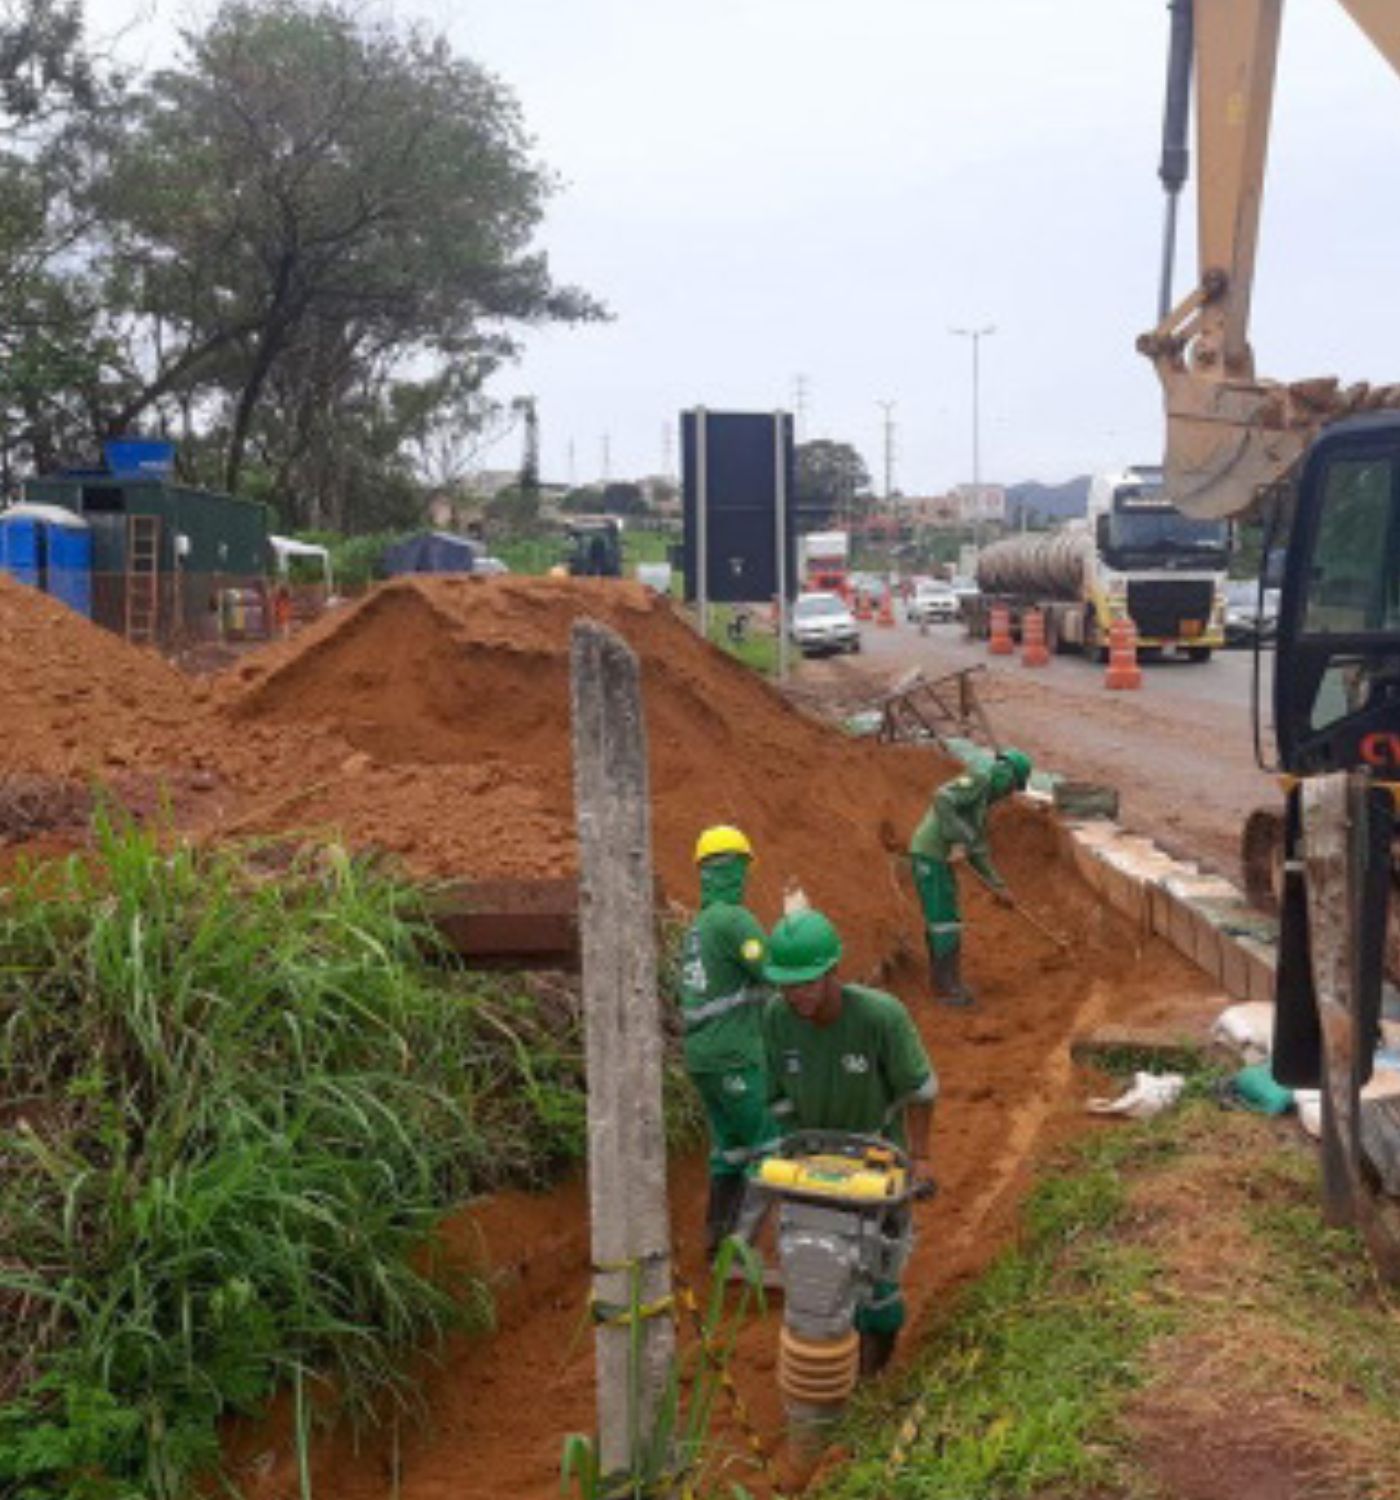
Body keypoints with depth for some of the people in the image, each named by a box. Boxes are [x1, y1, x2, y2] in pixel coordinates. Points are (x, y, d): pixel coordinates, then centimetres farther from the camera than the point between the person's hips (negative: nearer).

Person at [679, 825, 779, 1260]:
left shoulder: (697, 926, 15)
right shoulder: (735, 919, -14)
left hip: (701, 1055, 9)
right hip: (734, 1057, -9)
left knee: (730, 1145, 16)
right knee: (769, 1146, -4)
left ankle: (719, 1239, 20)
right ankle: (739, 1239, -8)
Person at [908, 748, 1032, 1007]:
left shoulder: (983, 801, 20)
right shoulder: (977, 781, -9)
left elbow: (978, 851, 22)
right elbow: (941, 798, -27)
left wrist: (998, 885, 19)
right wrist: (957, 839, -26)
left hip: (939, 859, 10)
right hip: (929, 854, -10)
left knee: (946, 921, 15)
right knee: (944, 921, -6)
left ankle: (947, 983, 22)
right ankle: (946, 986, 0)